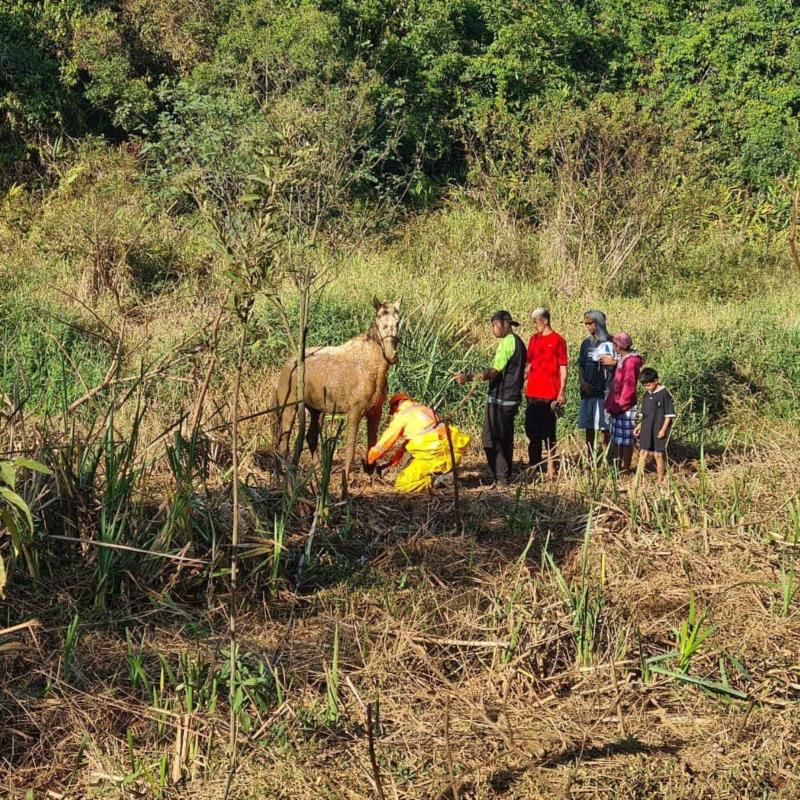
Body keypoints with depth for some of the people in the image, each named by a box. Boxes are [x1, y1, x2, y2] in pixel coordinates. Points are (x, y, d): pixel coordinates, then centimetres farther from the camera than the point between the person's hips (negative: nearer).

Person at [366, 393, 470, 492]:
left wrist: (369, 461, 19)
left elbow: (383, 444, 4)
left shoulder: (401, 416, -1)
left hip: (436, 458, -8)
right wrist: (395, 458, 38)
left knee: (401, 485, 0)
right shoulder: (425, 409, 23)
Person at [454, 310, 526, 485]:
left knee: (490, 439, -6)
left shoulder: (507, 342, -15)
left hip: (500, 400, -10)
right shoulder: (518, 342, 15)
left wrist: (469, 377, -26)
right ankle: (506, 475, 18)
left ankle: (501, 476, -6)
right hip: (512, 397, 10)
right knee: (505, 439, 14)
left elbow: (494, 372, -21)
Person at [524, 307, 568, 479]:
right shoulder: (534, 339, 12)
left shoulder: (557, 340, -5)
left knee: (548, 432, -3)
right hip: (532, 393, 6)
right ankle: (534, 465, 22)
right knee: (532, 430, 11)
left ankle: (551, 468, 1)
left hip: (549, 394, -6)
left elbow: (563, 368, -6)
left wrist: (562, 392, -12)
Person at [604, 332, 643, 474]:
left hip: (626, 408, -9)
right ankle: (617, 466, 21)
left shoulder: (630, 362, -16)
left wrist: (619, 405, -17)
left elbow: (629, 387, -19)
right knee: (616, 439, 14)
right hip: (618, 407, 9)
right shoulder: (622, 359, 12)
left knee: (626, 440, -1)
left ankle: (626, 468, 5)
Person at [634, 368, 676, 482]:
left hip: (659, 430, -6)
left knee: (658, 454, -1)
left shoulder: (665, 394, -10)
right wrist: (639, 426, 16)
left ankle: (661, 480, 8)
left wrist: (663, 429, -14)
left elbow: (669, 415, -10)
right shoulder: (647, 395, 11)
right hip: (646, 429, 6)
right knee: (643, 452, 3)